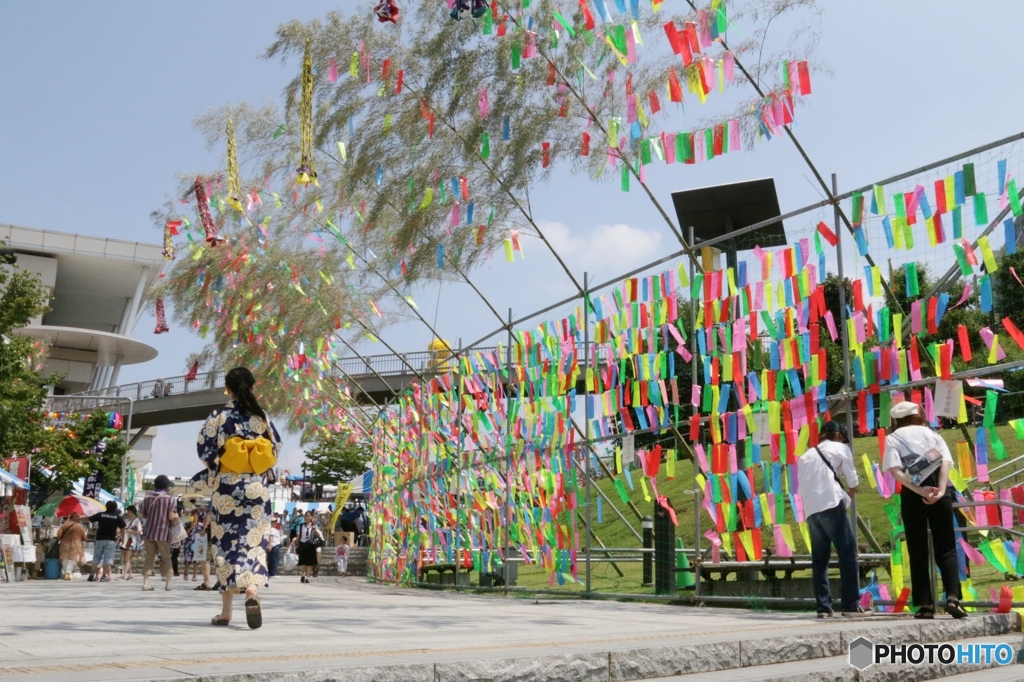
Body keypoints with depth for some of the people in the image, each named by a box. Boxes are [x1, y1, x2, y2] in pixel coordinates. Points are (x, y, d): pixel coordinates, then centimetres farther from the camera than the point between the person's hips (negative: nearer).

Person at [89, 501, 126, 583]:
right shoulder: (118, 517, 0)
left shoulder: (100, 515, 3)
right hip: (111, 540, -2)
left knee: (96, 557, 14)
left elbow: (89, 519, 10)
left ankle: (92, 574, 11)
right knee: (108, 558, 0)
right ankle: (104, 576, -4)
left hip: (99, 539, 2)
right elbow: (122, 528, -2)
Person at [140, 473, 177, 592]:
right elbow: (171, 517, -11)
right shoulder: (169, 498, -5)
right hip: (163, 533, -3)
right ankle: (168, 583, 5)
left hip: (149, 532, 3)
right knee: (166, 558, 7)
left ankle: (145, 583, 1)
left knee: (149, 558, 9)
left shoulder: (148, 497, 5)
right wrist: (176, 516, 10)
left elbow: (143, 514, 8)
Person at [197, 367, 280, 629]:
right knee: (253, 540, 4)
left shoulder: (220, 416, -4)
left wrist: (215, 471, 13)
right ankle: (252, 591, -23)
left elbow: (205, 448, -4)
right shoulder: (262, 416, 3)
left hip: (226, 486, -1)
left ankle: (226, 611, 9)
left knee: (227, 542, 5)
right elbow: (276, 446, 7)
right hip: (256, 486, 2)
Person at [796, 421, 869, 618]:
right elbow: (853, 482, 7)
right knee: (847, 554, -4)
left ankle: (824, 607, 5)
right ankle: (852, 605, -7)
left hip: (811, 510, 6)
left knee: (819, 559, 8)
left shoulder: (806, 456, 26)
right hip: (832, 506, -6)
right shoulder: (840, 448, 12)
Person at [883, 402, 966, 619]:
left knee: (918, 550, 4)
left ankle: (925, 604, 1)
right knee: (946, 548, 5)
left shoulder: (893, 438, 10)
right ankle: (953, 597, -12)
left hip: (912, 493, -2)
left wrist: (919, 490, -14)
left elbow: (895, 470, -8)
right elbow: (945, 463, -1)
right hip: (940, 491, 2)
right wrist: (940, 489, -13)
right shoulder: (932, 434, 17)